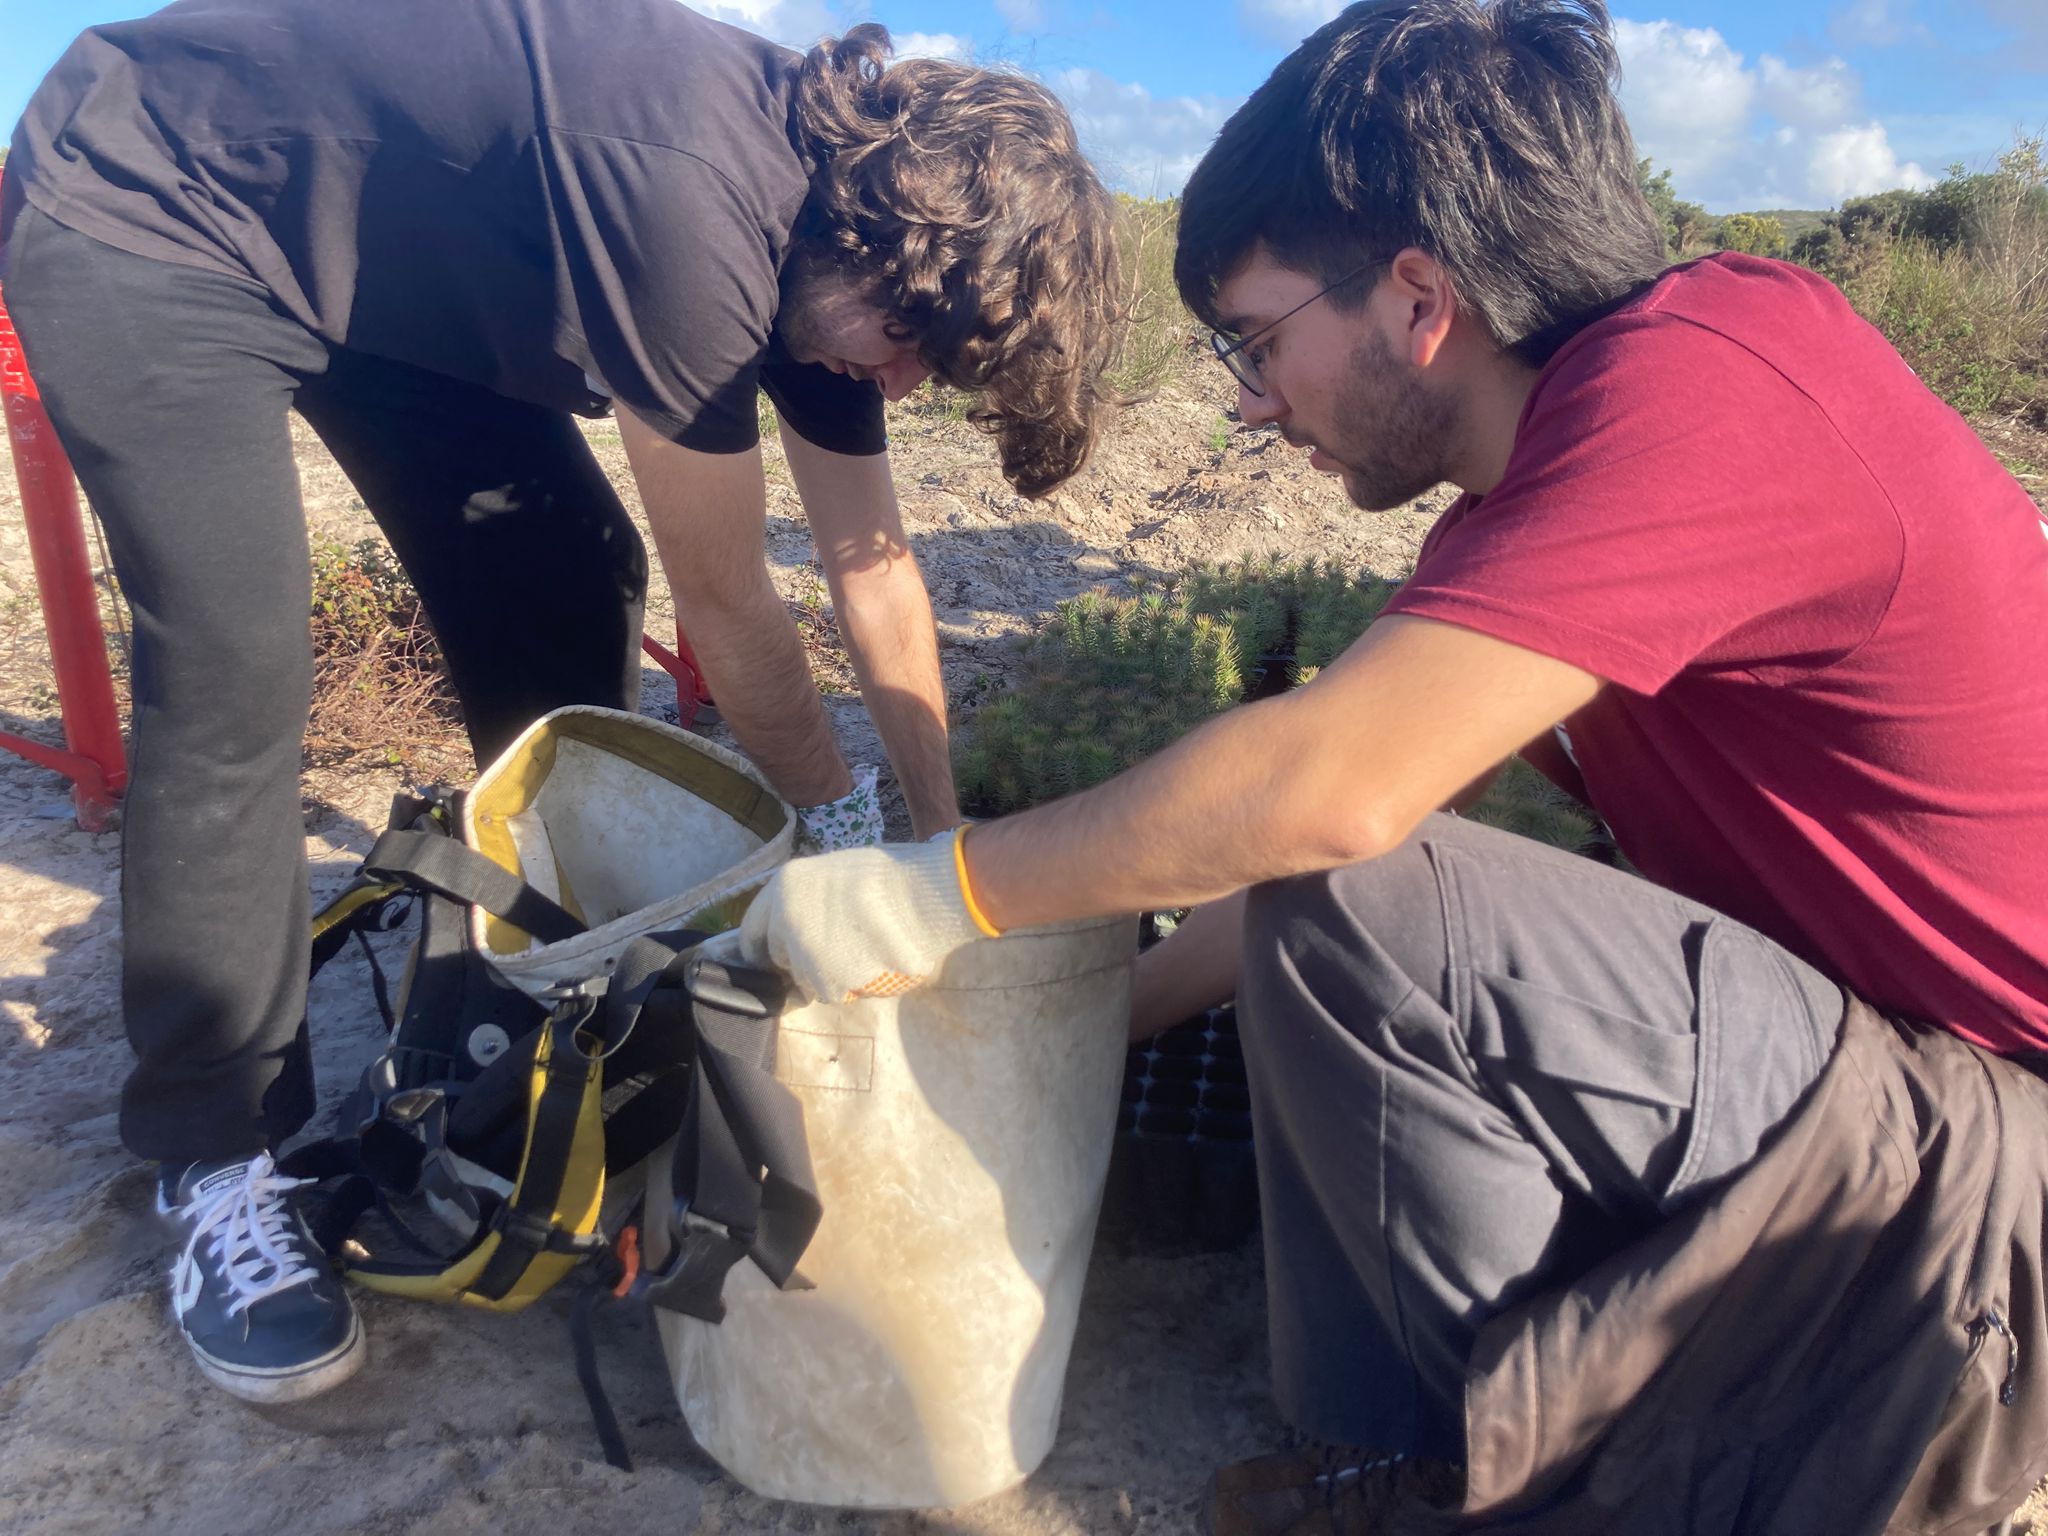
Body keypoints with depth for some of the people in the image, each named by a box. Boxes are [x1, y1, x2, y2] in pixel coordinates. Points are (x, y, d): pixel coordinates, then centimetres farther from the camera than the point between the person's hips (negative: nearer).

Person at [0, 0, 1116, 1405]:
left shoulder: (835, 217, -9)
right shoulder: (696, 199, -37)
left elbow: (872, 561, -2)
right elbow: (724, 599, -27)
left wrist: (940, 825, 2)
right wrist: (840, 817, -11)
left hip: (377, 246, 8)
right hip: (145, 216, -8)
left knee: (574, 602, 0)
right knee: (238, 680, -19)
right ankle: (219, 1160, -3)